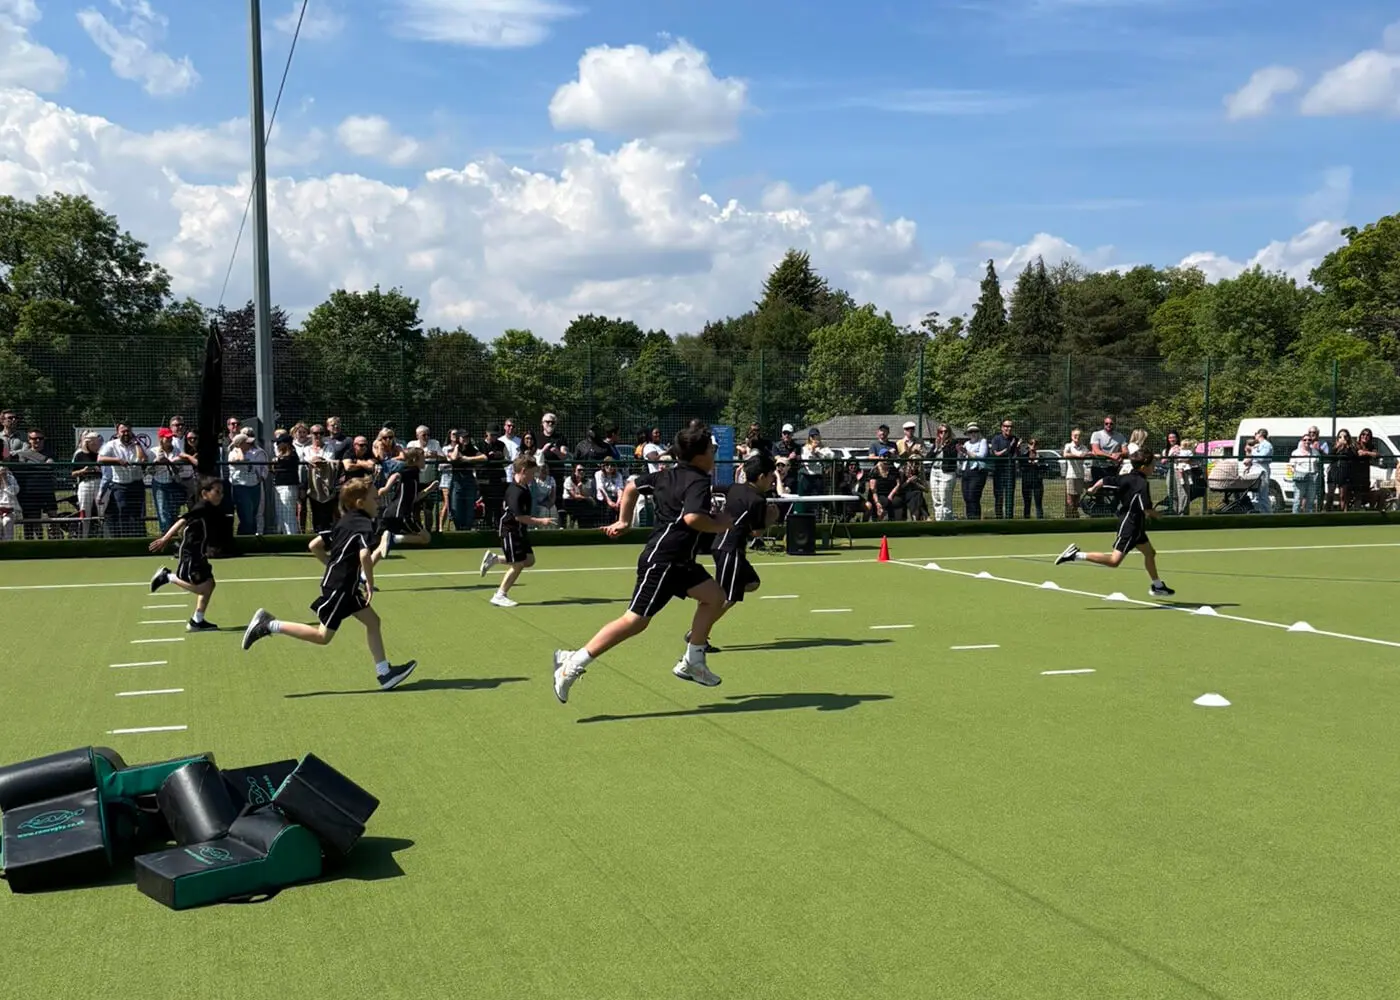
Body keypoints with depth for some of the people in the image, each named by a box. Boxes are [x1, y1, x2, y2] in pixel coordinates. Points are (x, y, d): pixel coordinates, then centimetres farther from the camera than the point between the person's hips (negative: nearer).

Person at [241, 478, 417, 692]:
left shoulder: (343, 522, 11)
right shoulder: (364, 524, -16)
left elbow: (315, 546, 15)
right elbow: (365, 555, -33)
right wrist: (370, 584, -21)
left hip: (346, 586, 10)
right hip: (338, 587, -10)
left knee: (372, 621, 10)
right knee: (323, 636, -1)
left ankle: (384, 672, 11)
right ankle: (268, 625, 2)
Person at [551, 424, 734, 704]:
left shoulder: (668, 474, 13)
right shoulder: (699, 482, -14)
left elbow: (632, 486, 21)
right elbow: (692, 518, -31)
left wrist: (623, 520, 27)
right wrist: (719, 525, -13)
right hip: (661, 561, -10)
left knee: (715, 596, 12)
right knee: (635, 620, -10)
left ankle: (691, 663, 17)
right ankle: (573, 664, -8)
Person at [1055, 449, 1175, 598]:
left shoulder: (1126, 478, 4)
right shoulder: (1143, 484, -19)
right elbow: (1148, 509, -24)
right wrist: (1156, 513, -2)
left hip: (1136, 526, 10)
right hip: (1130, 526, -10)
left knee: (1150, 553, 23)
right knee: (1114, 561, -13)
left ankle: (1158, 586, 39)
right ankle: (1076, 555, -17)